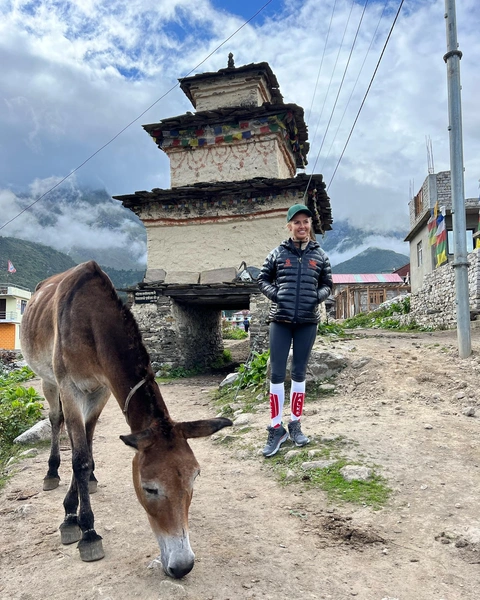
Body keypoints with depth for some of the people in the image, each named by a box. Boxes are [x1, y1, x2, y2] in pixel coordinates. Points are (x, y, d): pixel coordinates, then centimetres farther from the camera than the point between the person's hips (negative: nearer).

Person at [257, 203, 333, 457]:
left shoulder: (320, 255, 7)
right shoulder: (278, 253, 3)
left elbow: (328, 284, 14)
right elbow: (263, 279, 8)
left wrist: (317, 296, -7)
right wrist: (275, 294, -9)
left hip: (307, 321, 1)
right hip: (280, 320, -1)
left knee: (299, 373, 10)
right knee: (276, 374, -1)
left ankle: (295, 425, 23)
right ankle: (276, 429, 8)